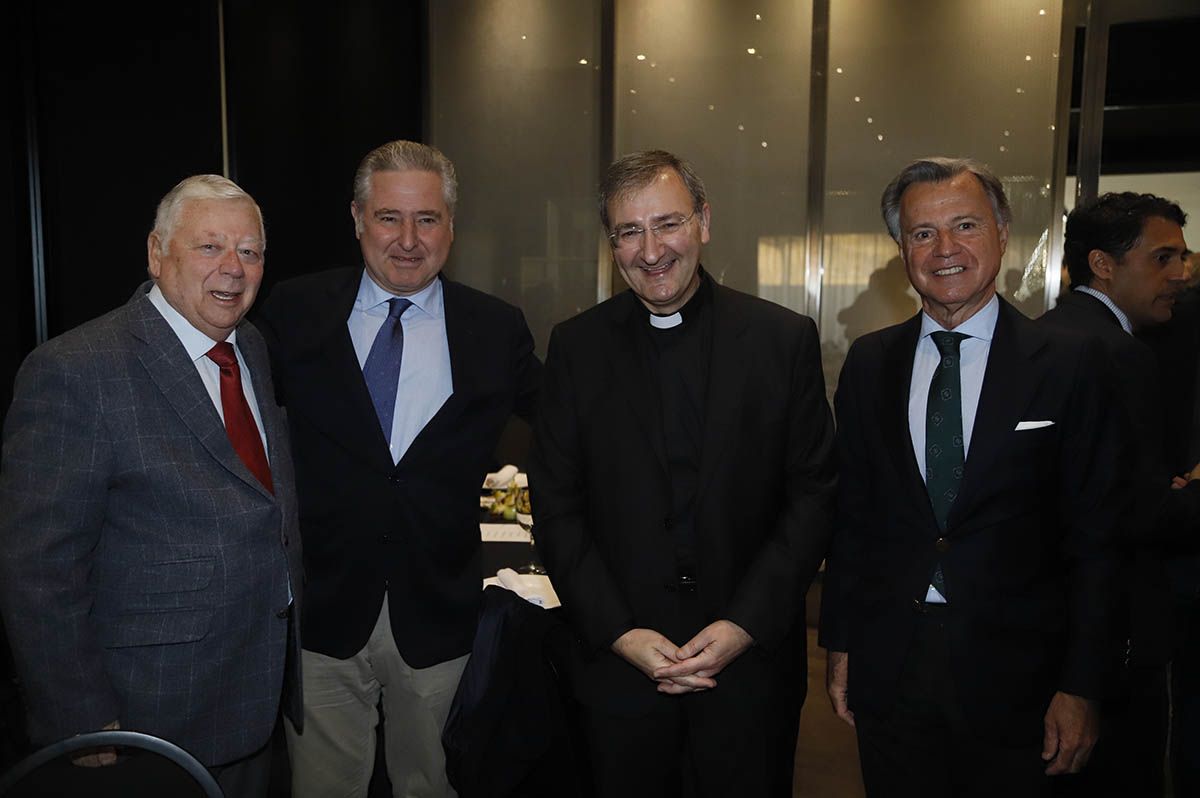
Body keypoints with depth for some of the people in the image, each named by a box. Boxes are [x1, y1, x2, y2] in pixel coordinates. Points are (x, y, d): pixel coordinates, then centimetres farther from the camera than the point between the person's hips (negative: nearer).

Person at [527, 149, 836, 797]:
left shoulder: (786, 339, -3)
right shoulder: (576, 346, 0)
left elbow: (813, 496, -3)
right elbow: (557, 506, 0)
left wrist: (745, 625, -10)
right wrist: (619, 633, -8)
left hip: (753, 660, 0)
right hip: (618, 663, 1)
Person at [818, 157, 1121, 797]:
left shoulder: (1068, 366, -6)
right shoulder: (869, 363, 3)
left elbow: (1092, 538, -5)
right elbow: (849, 511, 5)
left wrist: (1080, 687, -6)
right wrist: (839, 645, 5)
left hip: (1013, 675, -2)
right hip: (887, 667, 2)